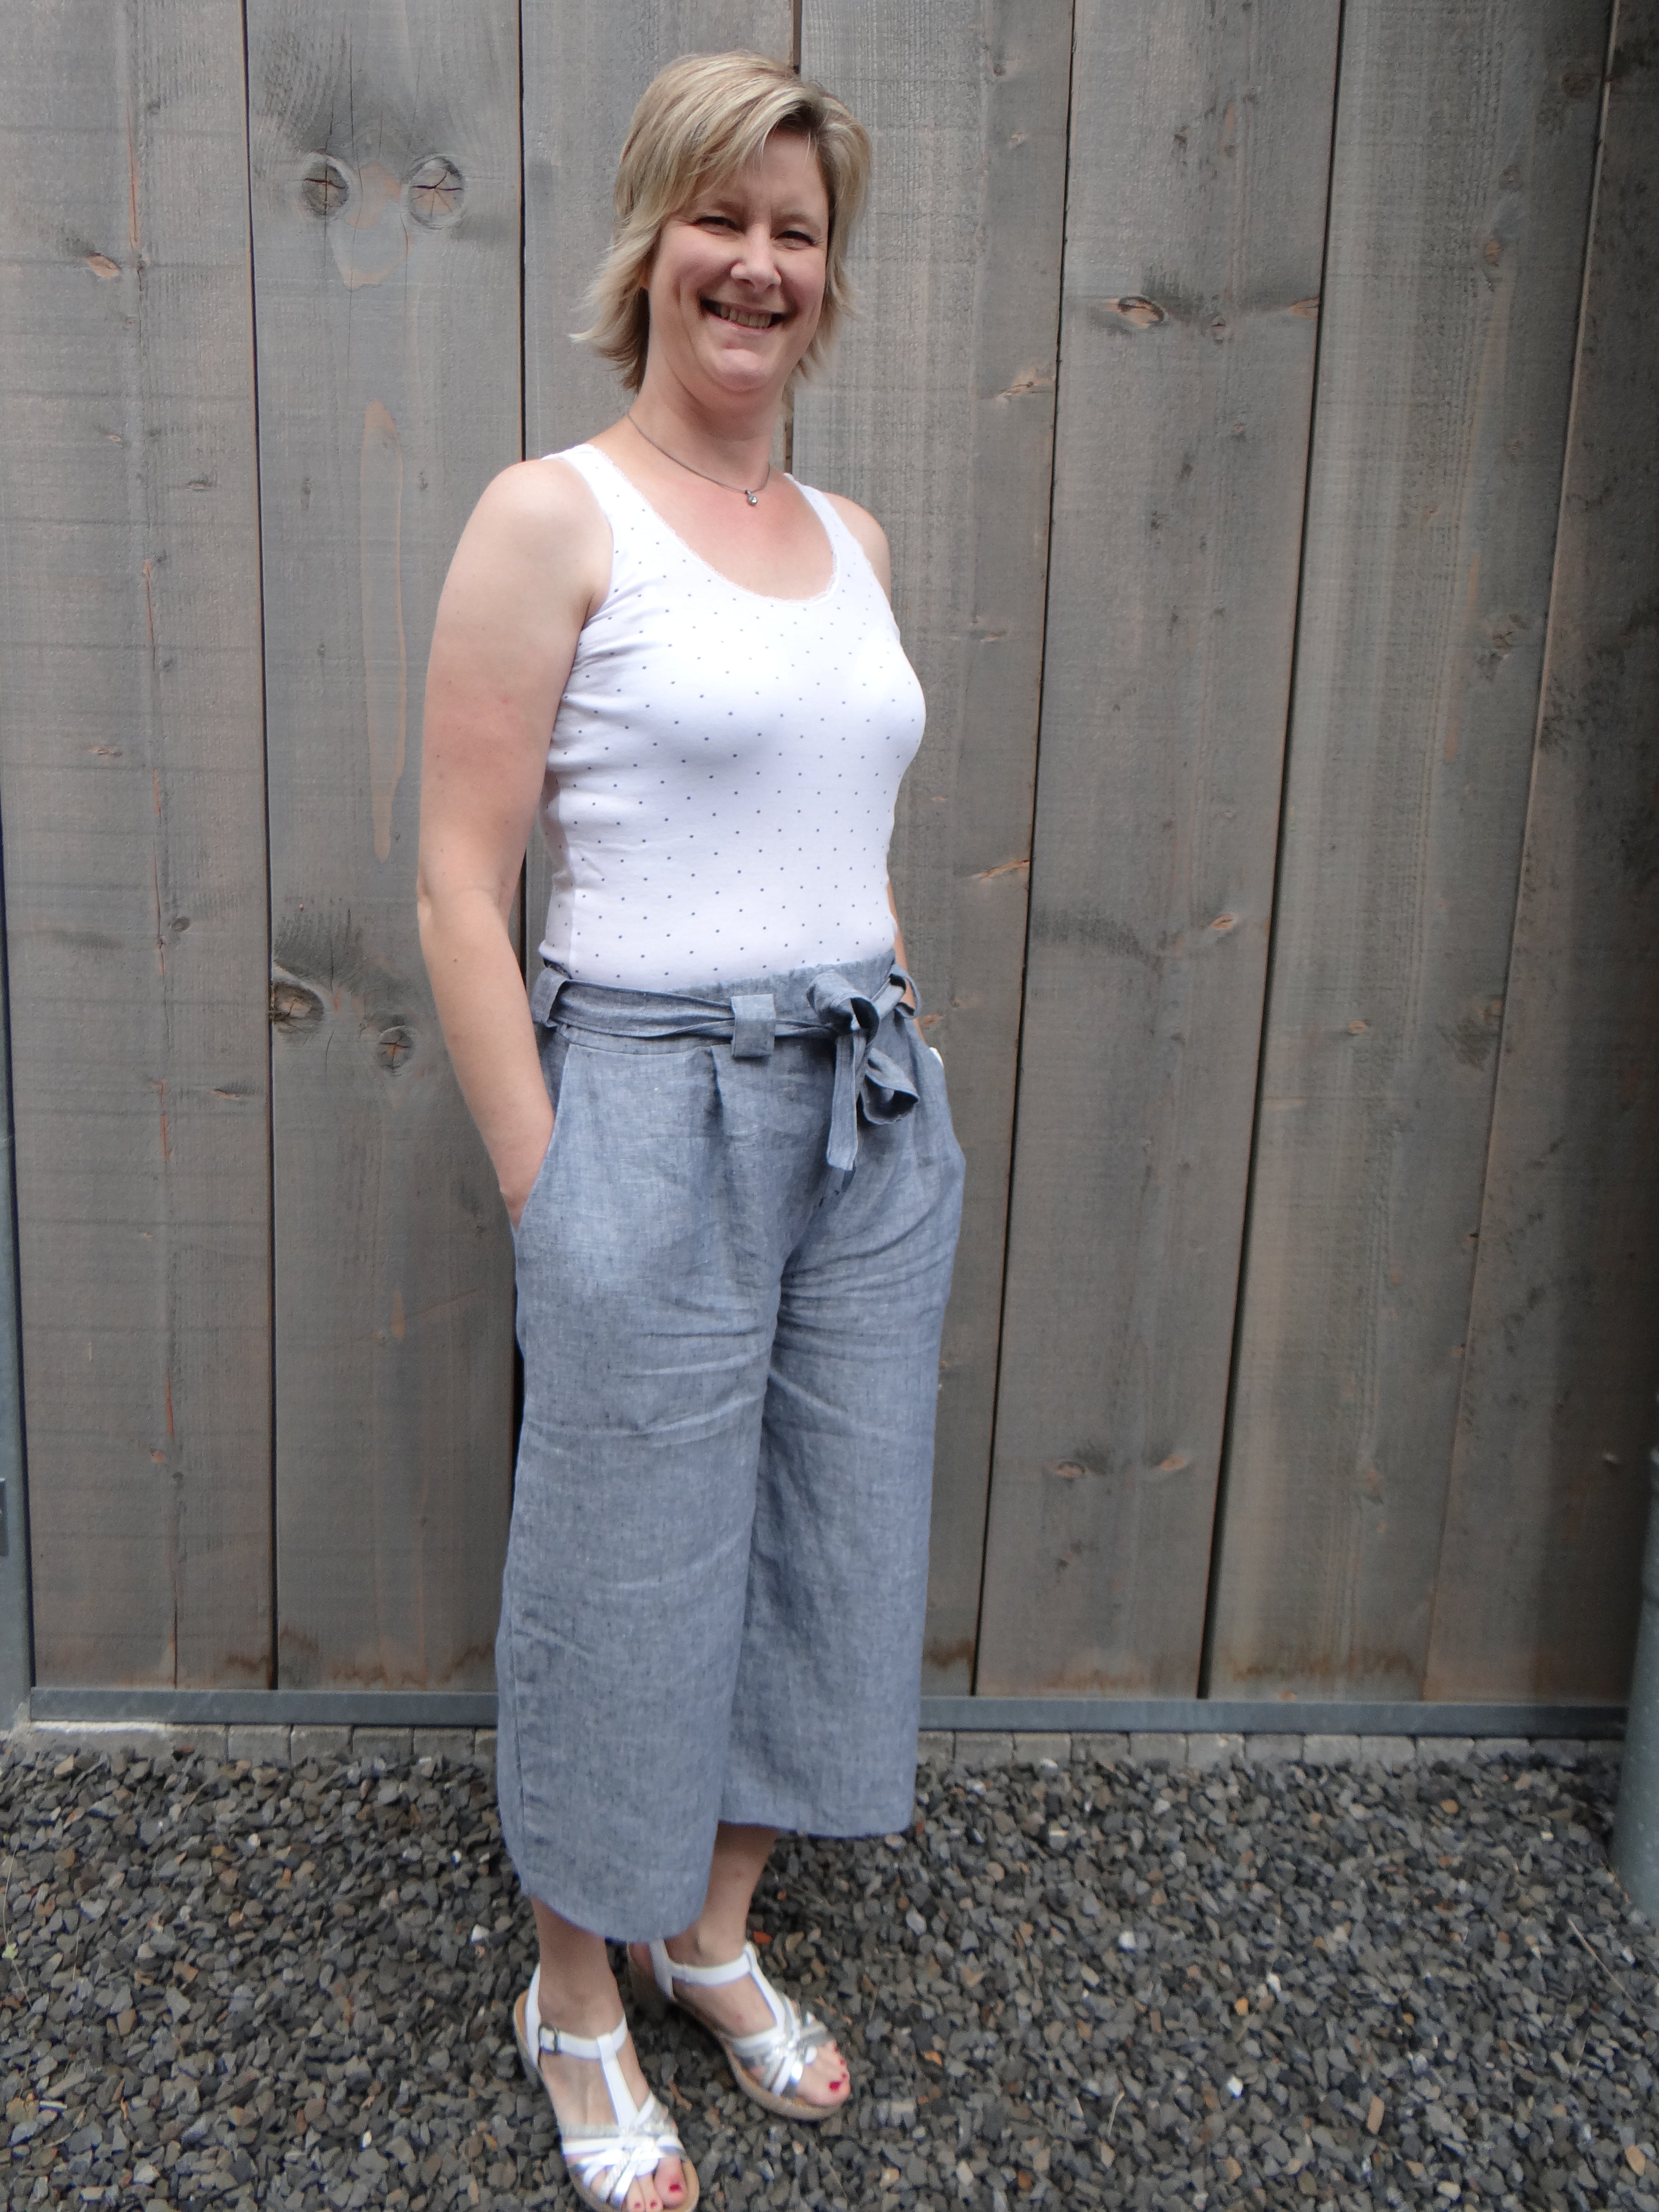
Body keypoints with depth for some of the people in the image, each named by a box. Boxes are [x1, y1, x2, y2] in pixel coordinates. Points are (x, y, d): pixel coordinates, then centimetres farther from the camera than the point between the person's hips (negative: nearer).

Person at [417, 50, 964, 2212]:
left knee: (828, 1545, 17)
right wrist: (543, 1189, -14)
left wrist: (903, 1073, 14)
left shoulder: (854, 538, 12)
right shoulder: (554, 516, -8)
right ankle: (573, 2002, 35)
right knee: (630, 1579, 8)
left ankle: (714, 1936, 41)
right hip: (658, 1111, -6)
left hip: (873, 1115, 7)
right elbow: (459, 887, -11)